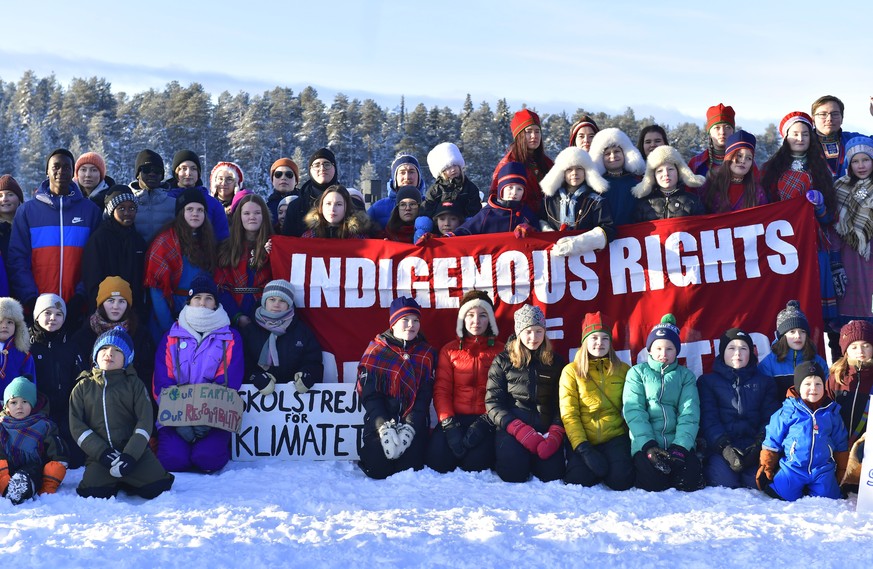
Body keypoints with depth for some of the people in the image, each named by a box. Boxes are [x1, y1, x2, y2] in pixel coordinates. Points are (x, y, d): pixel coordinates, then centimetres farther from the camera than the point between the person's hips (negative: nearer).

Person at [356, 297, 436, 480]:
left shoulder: (427, 353, 9)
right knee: (377, 470, -19)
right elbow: (369, 393, -4)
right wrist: (383, 426, -18)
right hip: (380, 421, -1)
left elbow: (424, 396, 0)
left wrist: (410, 427, -15)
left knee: (409, 470, -18)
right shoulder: (376, 350, 4)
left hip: (414, 422, 1)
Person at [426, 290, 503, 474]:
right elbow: (441, 390, 2)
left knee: (476, 465, -25)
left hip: (486, 421, -1)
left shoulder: (500, 350, 8)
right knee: (438, 461, -23)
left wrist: (486, 422, -16)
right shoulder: (450, 350, 11)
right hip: (455, 418, 1)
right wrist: (449, 424, -13)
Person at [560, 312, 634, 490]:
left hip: (615, 437, 1)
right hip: (583, 440, -1)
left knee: (620, 479, -26)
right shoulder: (571, 371, 3)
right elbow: (568, 414, -3)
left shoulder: (623, 370, 9)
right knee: (578, 479, -26)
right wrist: (582, 447, -15)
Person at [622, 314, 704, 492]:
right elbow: (633, 411, -4)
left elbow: (689, 413, 0)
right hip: (647, 442, -2)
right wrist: (648, 445, -18)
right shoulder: (637, 372, 8)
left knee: (690, 481, -24)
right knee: (653, 483, -28)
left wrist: (680, 446, -17)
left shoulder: (685, 375, 13)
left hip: (678, 442, 2)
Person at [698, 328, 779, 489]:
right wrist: (724, 447, -17)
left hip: (753, 447, 2)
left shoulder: (764, 382, 22)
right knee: (725, 483, -31)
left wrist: (758, 445, -12)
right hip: (720, 447, -1)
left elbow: (770, 417, 8)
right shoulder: (708, 381, 15)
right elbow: (708, 419, 1)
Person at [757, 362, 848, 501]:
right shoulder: (787, 412, -3)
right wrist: (766, 468, 3)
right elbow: (772, 442, 3)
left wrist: (841, 473, 15)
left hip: (823, 472, 3)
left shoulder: (832, 412, 6)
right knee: (785, 495, -19)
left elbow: (841, 445, 15)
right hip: (792, 468, -2)